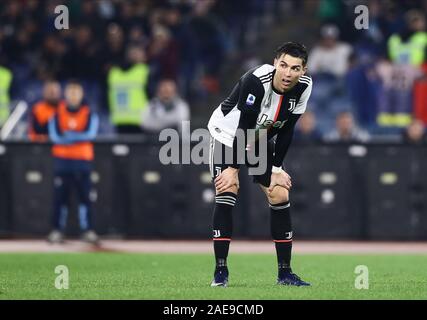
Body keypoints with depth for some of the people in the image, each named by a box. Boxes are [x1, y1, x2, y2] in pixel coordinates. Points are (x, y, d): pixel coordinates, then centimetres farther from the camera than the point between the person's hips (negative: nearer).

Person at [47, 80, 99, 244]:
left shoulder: (89, 113, 6)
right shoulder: (57, 112, 5)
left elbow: (90, 133, -9)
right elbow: (54, 135, -7)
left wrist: (68, 135, -17)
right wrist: (78, 137, -17)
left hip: (83, 159, 0)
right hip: (62, 158, 0)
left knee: (85, 195, -3)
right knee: (60, 196, -2)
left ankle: (88, 230, -2)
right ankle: (57, 230, 1)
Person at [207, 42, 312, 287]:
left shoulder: (304, 86, -17)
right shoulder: (256, 81, -34)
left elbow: (286, 130, -8)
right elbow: (244, 127, -30)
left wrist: (275, 169, -9)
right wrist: (234, 168, -26)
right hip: (228, 133, -6)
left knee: (280, 195, -3)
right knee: (227, 192, -20)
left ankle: (285, 272, 4)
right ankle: (220, 271, -17)